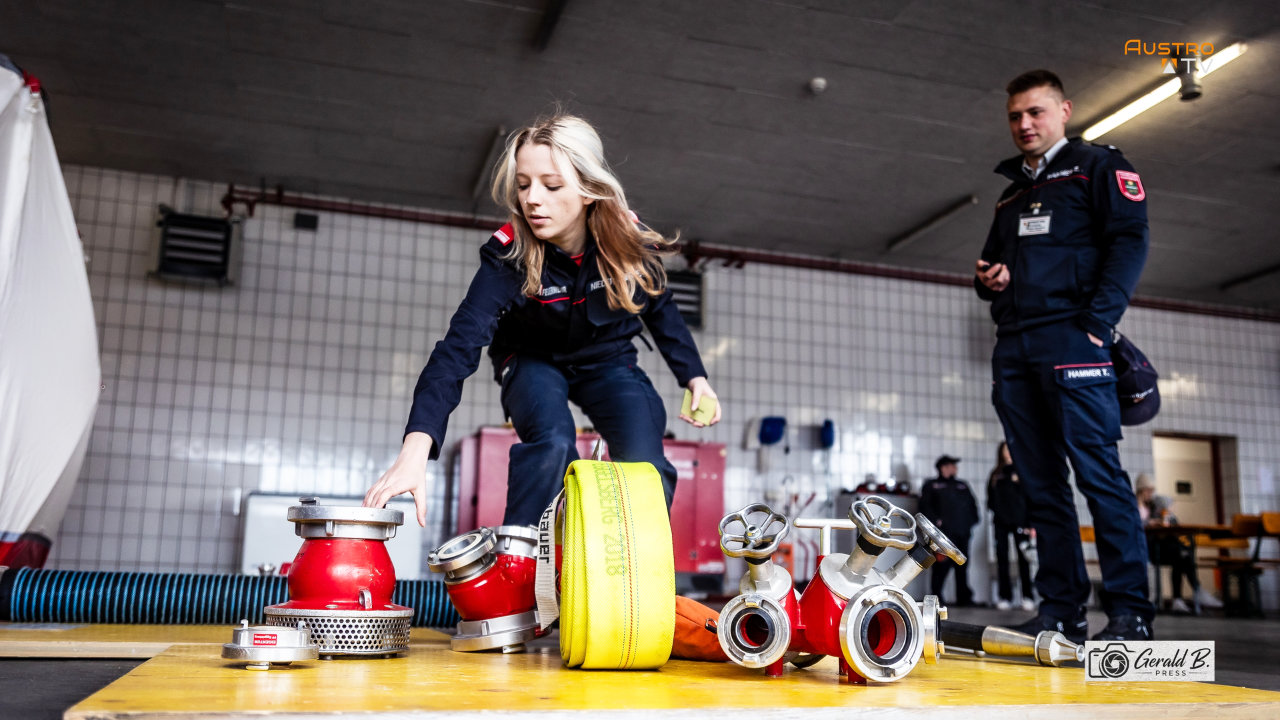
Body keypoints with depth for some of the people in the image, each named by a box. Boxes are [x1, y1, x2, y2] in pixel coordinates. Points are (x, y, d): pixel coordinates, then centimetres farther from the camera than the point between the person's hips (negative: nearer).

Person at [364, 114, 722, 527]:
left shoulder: (630, 239, -21)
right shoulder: (508, 253, -29)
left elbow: (661, 310, 0)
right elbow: (460, 345, -40)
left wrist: (695, 378, -8)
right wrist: (416, 447, -51)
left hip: (607, 360, 2)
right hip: (533, 362, -2)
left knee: (646, 470, -19)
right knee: (552, 444, -33)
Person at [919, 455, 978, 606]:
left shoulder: (962, 485, 25)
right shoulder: (931, 485, 10)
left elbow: (972, 504, 24)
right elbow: (925, 506, 1)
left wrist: (972, 520, 9)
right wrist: (936, 521, -10)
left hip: (962, 531, 5)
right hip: (944, 531, -5)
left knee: (962, 566, 5)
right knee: (942, 564, -10)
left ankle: (964, 598, 10)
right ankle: (936, 597, -4)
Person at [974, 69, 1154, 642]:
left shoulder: (1098, 167, 8)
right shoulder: (1010, 195, 27)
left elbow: (1128, 242, -5)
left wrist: (1097, 321, -16)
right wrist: (988, 279, 7)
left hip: (1070, 340, -7)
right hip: (1013, 348, 7)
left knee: (1099, 474, -10)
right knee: (1041, 484, 4)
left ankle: (1129, 612, -6)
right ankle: (1061, 609, 8)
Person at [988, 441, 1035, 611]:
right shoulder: (995, 474, 17)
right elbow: (990, 497, 18)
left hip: (1019, 520, -3)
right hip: (1000, 521, 3)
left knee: (1023, 558, -6)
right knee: (1002, 558, 0)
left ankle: (1027, 597, -4)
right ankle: (1005, 597, 3)